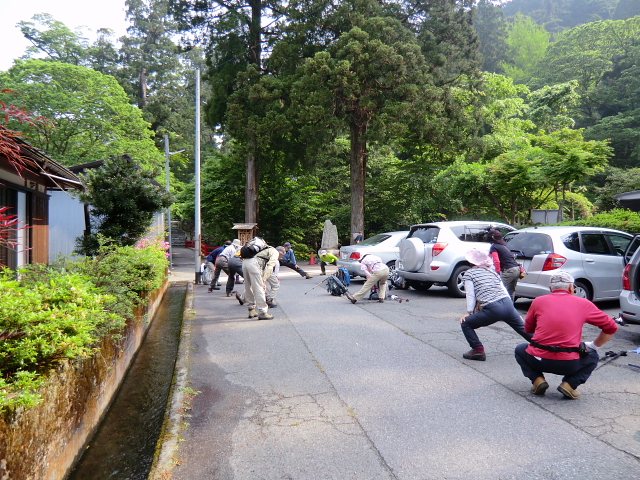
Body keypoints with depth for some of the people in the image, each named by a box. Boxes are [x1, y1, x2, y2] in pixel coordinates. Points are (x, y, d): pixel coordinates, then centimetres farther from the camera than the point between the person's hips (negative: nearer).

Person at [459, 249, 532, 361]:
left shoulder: (469, 273, 5)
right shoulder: (492, 271, 21)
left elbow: (470, 295, 0)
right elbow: (504, 290, 20)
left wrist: (469, 312, 7)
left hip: (492, 310, -6)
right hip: (508, 305, 6)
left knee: (465, 324, 8)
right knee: (523, 329, 25)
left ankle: (478, 351, 1)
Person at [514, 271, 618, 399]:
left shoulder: (539, 301, 5)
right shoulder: (584, 304, 6)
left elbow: (528, 328, 18)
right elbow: (611, 327, 14)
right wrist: (594, 345, 25)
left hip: (538, 360, 0)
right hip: (568, 364, 1)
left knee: (520, 350, 32)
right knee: (592, 356, 31)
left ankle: (537, 379, 7)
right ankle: (569, 384, 9)